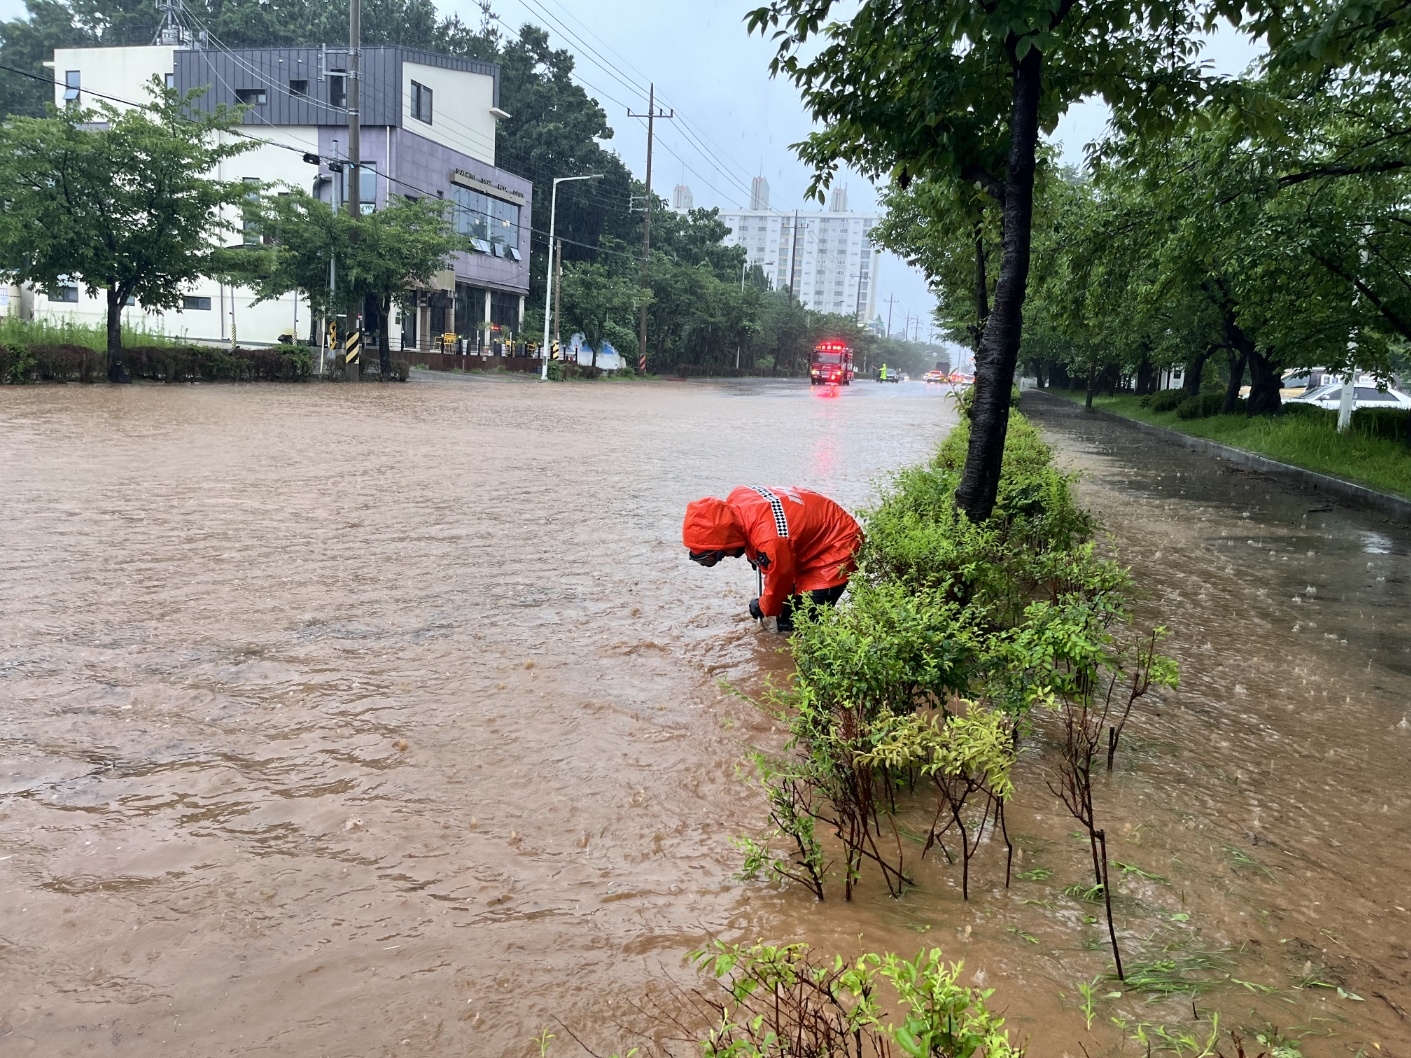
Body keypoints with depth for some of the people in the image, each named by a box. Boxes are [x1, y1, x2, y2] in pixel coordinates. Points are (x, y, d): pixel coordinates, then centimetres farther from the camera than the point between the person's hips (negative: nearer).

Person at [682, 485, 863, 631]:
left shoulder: (771, 539, -41)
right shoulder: (737, 500, -18)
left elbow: (779, 581, -20)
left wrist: (764, 608, 1)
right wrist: (756, 556, 16)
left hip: (836, 547, -9)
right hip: (814, 537, 9)